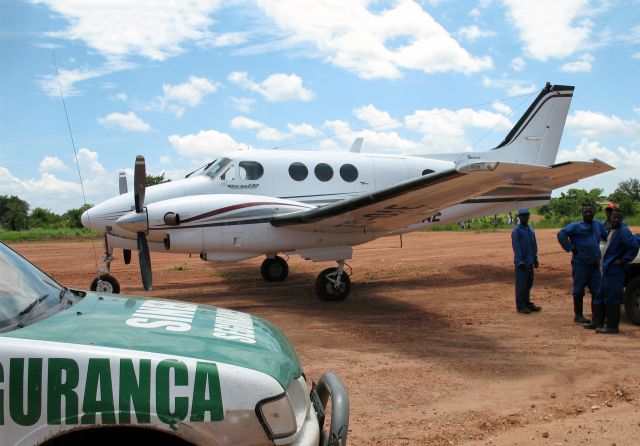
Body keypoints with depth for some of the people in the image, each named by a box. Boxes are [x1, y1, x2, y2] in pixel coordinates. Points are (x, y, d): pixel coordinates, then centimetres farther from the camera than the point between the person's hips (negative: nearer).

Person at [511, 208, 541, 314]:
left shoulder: (531, 229, 13)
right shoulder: (516, 231, -10)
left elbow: (534, 246, 17)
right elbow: (516, 247, -14)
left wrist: (535, 259, 13)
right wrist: (520, 262, -18)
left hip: (530, 262, 7)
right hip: (522, 262, -7)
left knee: (529, 283, 13)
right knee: (521, 284, -3)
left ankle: (527, 303, 23)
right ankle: (520, 306, 3)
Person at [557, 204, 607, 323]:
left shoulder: (598, 225, 12)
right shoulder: (576, 226, -7)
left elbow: (606, 236, 28)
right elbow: (561, 234, -17)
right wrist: (570, 248, -18)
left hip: (595, 264, 6)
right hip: (580, 264, -6)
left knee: (597, 290, 10)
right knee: (579, 291, 1)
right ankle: (578, 315, 9)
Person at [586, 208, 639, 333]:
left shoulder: (623, 231, -15)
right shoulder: (612, 229, 12)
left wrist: (624, 260, -20)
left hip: (615, 271, -10)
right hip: (607, 270, 10)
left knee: (611, 298, -4)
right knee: (600, 296, 16)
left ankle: (612, 326, 4)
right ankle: (597, 322, 26)